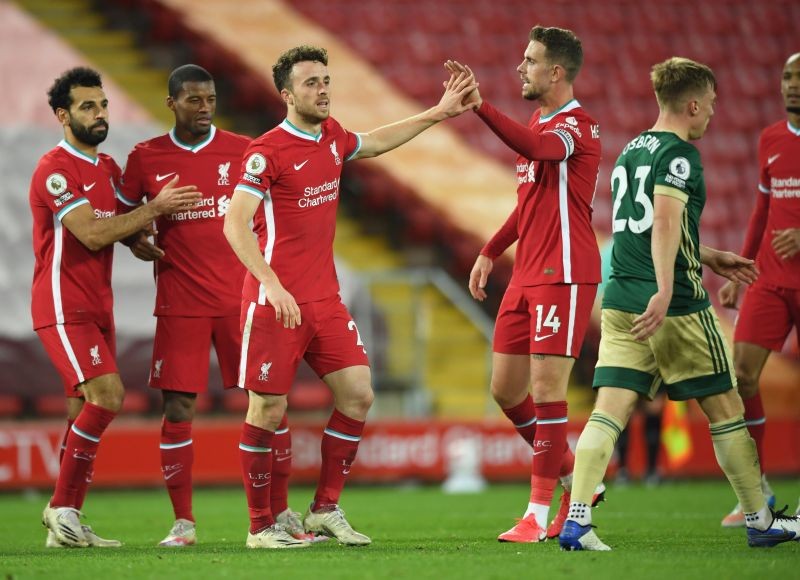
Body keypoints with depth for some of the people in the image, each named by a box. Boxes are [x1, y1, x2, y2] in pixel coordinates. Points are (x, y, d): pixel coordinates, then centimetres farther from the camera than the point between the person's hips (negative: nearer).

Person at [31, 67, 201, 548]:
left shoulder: (108, 168, 15)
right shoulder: (54, 169, -12)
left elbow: (120, 224, 24)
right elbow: (92, 233, -20)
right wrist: (155, 208, -16)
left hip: (98, 306, 8)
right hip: (64, 306, -8)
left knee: (88, 413, 5)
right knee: (106, 394, -21)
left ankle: (65, 521, 11)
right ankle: (63, 507, -12)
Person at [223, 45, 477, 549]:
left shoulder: (332, 136, 10)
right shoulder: (267, 151, -12)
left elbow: (375, 143, 33)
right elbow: (235, 224, -19)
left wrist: (438, 113, 33)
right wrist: (272, 284, -30)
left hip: (325, 298, 7)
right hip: (276, 300, -7)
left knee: (358, 395, -1)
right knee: (268, 411, -3)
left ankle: (326, 510, 11)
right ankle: (261, 526, 8)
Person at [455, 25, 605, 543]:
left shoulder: (578, 126, -12)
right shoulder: (538, 124, 17)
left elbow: (536, 148, -35)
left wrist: (480, 107, -41)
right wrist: (490, 253, 22)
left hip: (564, 276, -9)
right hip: (527, 275, 9)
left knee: (546, 390, -9)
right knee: (506, 389, 10)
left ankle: (540, 514, -4)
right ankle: (574, 478, 25)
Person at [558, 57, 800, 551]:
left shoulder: (631, 152, 19)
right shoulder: (679, 154, -8)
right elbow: (666, 220, -22)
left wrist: (709, 259, 34)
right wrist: (665, 291, -30)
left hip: (620, 303, 7)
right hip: (676, 306, -7)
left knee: (609, 411, -2)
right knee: (724, 407, 6)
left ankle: (577, 521, -17)